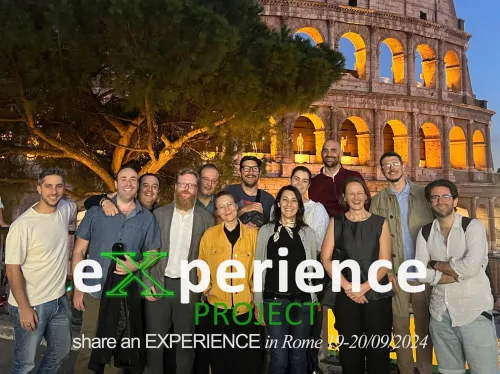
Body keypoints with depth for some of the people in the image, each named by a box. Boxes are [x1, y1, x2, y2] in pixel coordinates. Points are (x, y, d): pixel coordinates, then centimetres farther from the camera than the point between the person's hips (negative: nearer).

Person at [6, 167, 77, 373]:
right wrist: (24, 308, -16)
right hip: (31, 304, -6)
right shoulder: (22, 225, -20)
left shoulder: (65, 210, -3)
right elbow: (12, 269, -16)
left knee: (61, 351, 21)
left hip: (60, 300, 6)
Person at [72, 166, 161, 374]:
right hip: (94, 292, -1)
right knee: (87, 348, 8)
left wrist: (136, 266, -15)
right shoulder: (96, 212, -1)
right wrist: (78, 287, -2)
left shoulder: (147, 219, 1)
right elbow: (79, 251, 2)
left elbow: (152, 254, 6)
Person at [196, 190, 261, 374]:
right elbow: (202, 265, 8)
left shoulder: (252, 234, -2)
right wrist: (208, 288, 1)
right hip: (217, 305, 1)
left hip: (245, 305, 0)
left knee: (246, 356, 11)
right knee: (219, 357, 14)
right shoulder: (209, 234, 0)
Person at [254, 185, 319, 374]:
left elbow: (313, 268, 10)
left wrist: (314, 298, 7)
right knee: (279, 357, 0)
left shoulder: (308, 232, 6)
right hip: (274, 299, -1)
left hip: (302, 300, 2)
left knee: (299, 356, 11)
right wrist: (258, 302, 1)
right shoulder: (266, 230, 2)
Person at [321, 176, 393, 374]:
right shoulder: (336, 223, 5)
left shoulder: (380, 223, 3)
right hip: (346, 295, 1)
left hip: (376, 294, -1)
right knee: (349, 349, 9)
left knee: (378, 349, 5)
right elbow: (325, 258, -2)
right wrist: (347, 286, -10)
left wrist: (364, 288, -12)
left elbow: (384, 263, -2)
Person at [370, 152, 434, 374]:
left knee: (424, 324, 9)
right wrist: (386, 271, -8)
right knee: (400, 326, 9)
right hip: (396, 274, 0)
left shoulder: (423, 195, 4)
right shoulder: (378, 201, 3)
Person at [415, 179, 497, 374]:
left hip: (474, 311, -4)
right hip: (440, 312, 4)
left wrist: (436, 264, -7)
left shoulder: (473, 226, -6)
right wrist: (458, 275, -14)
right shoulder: (425, 233, 5)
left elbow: (471, 267, -20)